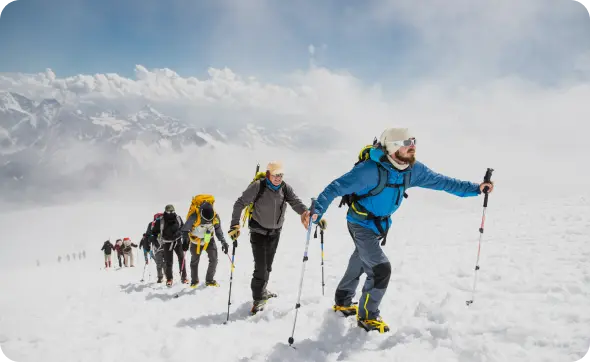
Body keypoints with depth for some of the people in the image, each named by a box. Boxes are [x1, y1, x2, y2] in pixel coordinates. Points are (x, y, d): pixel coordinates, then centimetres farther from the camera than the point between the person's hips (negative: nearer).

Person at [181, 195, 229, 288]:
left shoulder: (215, 217, -24)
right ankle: (194, 280, 33)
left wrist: (223, 242, -13)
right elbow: (185, 230, -26)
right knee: (194, 261, 13)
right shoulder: (194, 217, -35)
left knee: (214, 260, -8)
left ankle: (209, 280, 10)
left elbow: (218, 230, -8)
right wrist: (185, 242, -36)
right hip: (196, 241, -2)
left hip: (209, 239, 2)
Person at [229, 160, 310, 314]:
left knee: (268, 265, 19)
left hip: (275, 232, 5)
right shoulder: (258, 186, -20)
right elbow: (240, 203, -17)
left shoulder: (285, 188, -9)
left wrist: (306, 212, -40)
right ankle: (258, 299, 4)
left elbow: (296, 202, -19)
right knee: (261, 267, -11)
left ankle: (262, 291, 39)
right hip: (258, 231, -5)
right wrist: (235, 225, -25)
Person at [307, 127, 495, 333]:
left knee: (359, 264, 24)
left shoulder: (413, 169, -13)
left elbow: (440, 182, -2)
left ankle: (343, 302, 47)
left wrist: (474, 189, -3)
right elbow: (337, 187, -33)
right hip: (361, 224, -7)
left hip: (381, 224, 8)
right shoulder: (371, 169, -33)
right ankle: (367, 316, 8)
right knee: (381, 268, -15)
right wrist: (317, 210, -45)